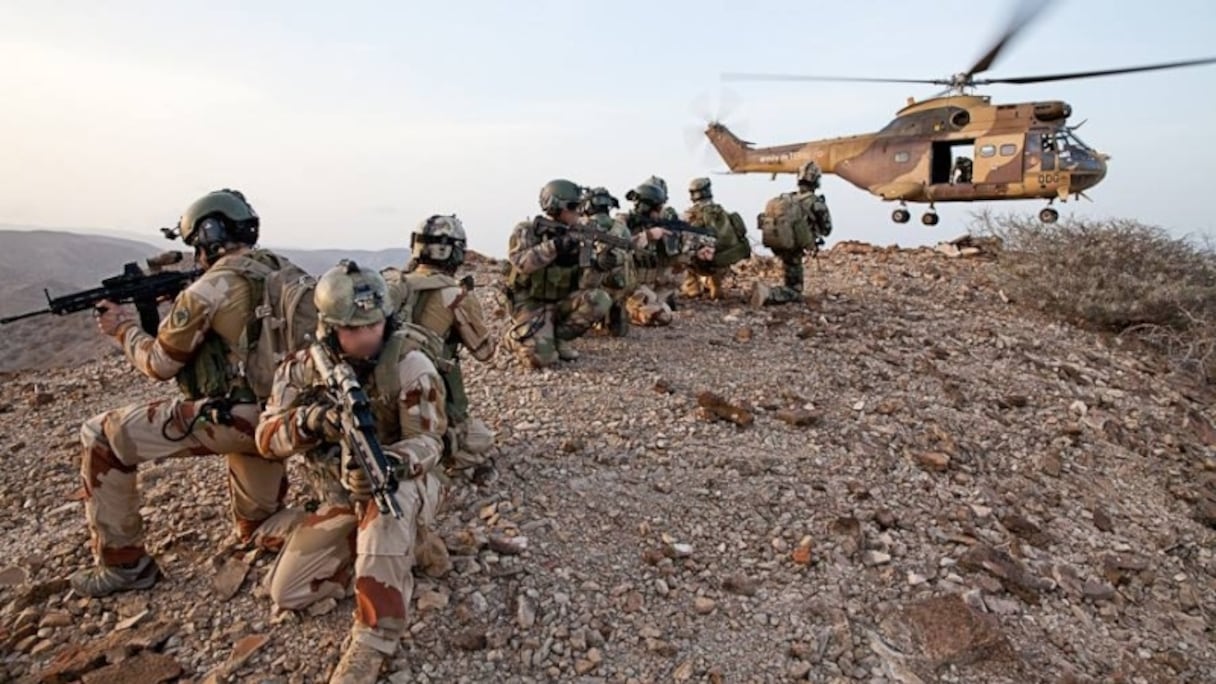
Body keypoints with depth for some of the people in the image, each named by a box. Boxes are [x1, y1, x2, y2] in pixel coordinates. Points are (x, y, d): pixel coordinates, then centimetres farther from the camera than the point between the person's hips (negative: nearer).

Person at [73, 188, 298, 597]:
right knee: (256, 529, 24)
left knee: (101, 438, 11)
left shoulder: (208, 290, -11)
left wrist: (123, 328, 18)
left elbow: (160, 365, 1)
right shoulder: (282, 269, 10)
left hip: (228, 419, -7)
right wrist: (180, 314, 20)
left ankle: (122, 564, 16)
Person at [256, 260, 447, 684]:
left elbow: (428, 441, -21)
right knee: (285, 592, -3)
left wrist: (391, 464, -44)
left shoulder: (409, 364, -20)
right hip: (341, 499, 5)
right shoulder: (302, 368, -7)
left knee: (385, 505, -40)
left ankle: (374, 640, -29)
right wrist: (308, 422, -33)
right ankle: (382, 557, 13)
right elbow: (266, 437, -10)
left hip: (403, 485, -5)